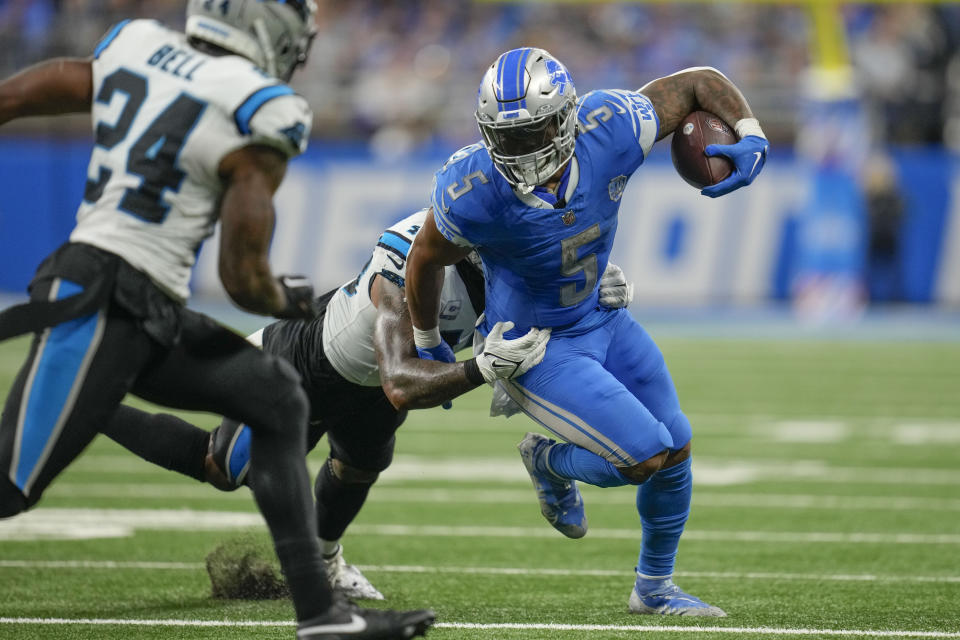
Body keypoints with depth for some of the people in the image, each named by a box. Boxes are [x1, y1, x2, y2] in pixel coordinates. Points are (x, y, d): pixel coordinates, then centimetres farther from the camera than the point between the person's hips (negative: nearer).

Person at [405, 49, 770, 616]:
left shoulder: (609, 130, -25)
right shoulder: (474, 192, -32)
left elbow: (701, 82, -11)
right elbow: (428, 259, -11)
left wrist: (752, 138, -29)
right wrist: (426, 346, 5)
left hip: (600, 319, 5)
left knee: (676, 448, 13)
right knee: (646, 455, -15)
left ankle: (654, 587, 37)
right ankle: (551, 463, 18)